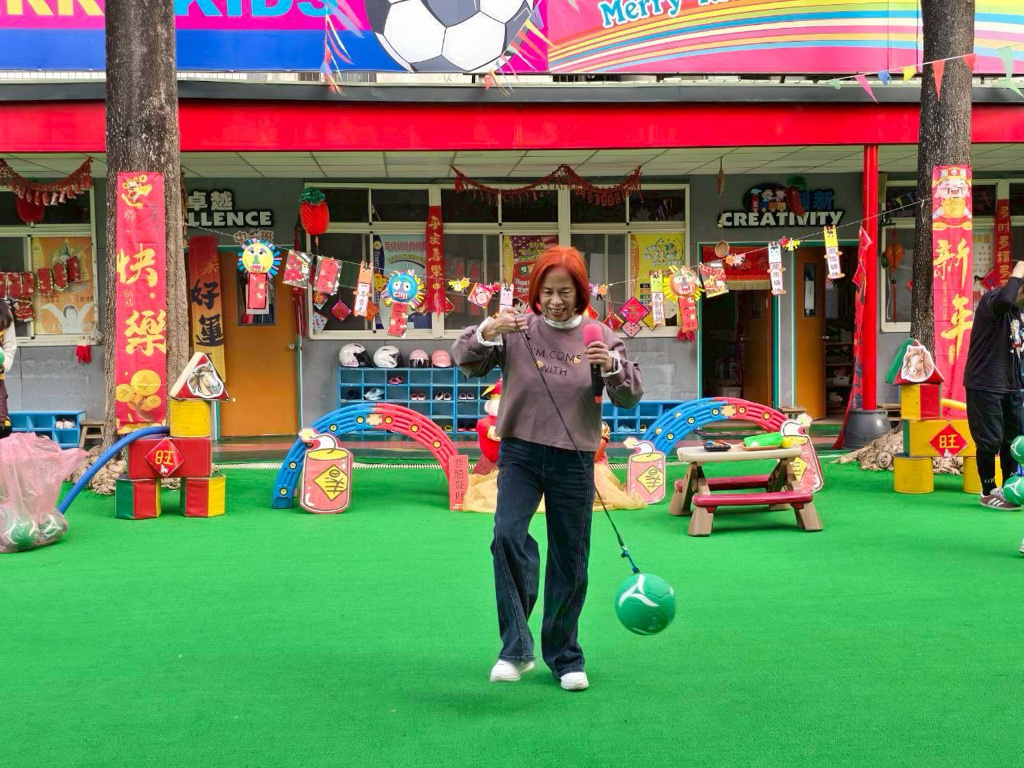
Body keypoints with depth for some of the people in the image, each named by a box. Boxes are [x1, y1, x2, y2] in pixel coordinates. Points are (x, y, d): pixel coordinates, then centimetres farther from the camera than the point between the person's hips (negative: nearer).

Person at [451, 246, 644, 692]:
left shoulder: (600, 337, 1)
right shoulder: (516, 329, 0)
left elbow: (630, 397, -2)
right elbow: (465, 362, -4)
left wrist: (613, 367, -22)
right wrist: (485, 334, -24)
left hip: (574, 460, 1)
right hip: (520, 452, -1)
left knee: (570, 561, 7)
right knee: (507, 535, -23)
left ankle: (565, 658, 26)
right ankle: (515, 649, -13)